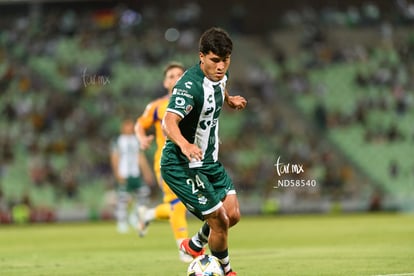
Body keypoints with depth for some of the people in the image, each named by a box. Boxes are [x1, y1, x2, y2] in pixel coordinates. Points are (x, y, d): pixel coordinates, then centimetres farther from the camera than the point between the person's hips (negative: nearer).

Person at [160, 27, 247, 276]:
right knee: (219, 220, -8)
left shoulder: (220, 75, 0)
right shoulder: (190, 85, -27)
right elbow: (169, 122, -43)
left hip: (209, 161, 9)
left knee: (233, 215, 7)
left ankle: (195, 245, 33)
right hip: (182, 165, -9)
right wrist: (184, 144, -59)